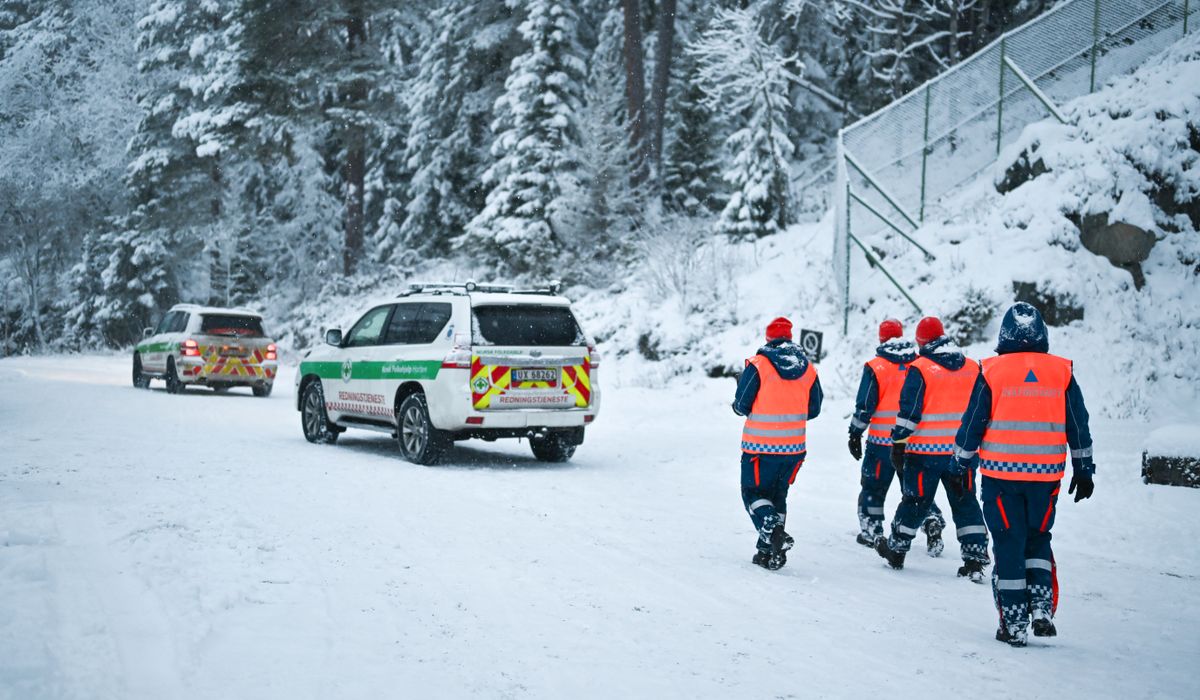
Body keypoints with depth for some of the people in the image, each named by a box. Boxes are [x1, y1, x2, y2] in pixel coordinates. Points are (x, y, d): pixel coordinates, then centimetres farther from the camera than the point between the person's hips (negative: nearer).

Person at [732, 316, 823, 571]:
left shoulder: (758, 365, -10)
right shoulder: (809, 369, 3)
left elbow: (742, 406, -8)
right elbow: (813, 410, 9)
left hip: (760, 446, -4)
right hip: (793, 447, 4)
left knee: (753, 493, 7)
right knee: (777, 495, 17)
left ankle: (774, 531, -19)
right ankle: (767, 553, 15)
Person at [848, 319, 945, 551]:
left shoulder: (875, 367, -9)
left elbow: (865, 406, -9)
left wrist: (855, 434, 2)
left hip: (882, 441, -3)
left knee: (873, 486, 11)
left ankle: (871, 531, 15)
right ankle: (932, 518, -2)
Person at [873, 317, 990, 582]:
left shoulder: (920, 369, -9)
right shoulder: (973, 368, 6)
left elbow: (909, 411, -12)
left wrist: (898, 442, -5)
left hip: (925, 451, -3)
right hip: (962, 451, 3)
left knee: (915, 501, 9)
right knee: (965, 503, 8)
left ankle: (896, 549, 23)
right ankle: (975, 558, 2)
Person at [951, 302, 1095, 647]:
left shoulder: (992, 371, -5)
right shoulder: (1061, 372, 1)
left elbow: (973, 423, -2)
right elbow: (1078, 427, 7)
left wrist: (961, 463, 11)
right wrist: (1084, 470, 15)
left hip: (1001, 474, -2)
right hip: (1046, 475, 2)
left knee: (1009, 545, 6)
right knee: (1038, 540, 19)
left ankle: (1014, 624, 6)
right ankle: (1042, 609, 6)